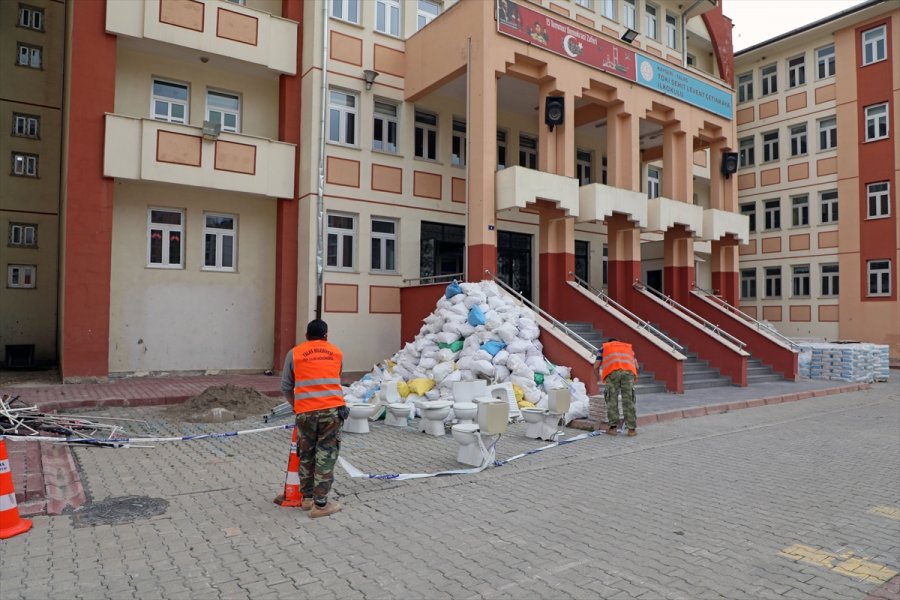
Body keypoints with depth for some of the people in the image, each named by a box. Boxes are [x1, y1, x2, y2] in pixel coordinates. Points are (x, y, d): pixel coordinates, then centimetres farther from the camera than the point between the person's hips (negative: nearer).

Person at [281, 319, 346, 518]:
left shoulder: (294, 353, 12)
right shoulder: (337, 353, 16)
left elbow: (286, 387, 15)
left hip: (305, 411, 0)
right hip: (332, 409, 0)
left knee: (306, 454, 17)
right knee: (326, 455, 5)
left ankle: (307, 498, 29)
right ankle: (320, 504, 8)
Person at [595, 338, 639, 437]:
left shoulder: (604, 348, 32)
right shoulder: (628, 347, 38)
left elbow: (596, 366, 24)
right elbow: (636, 365, 31)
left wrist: (598, 376, 42)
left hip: (612, 372, -1)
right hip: (628, 371, 2)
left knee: (612, 400, 5)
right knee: (628, 400, 4)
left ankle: (613, 427, 4)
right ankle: (632, 429, 4)